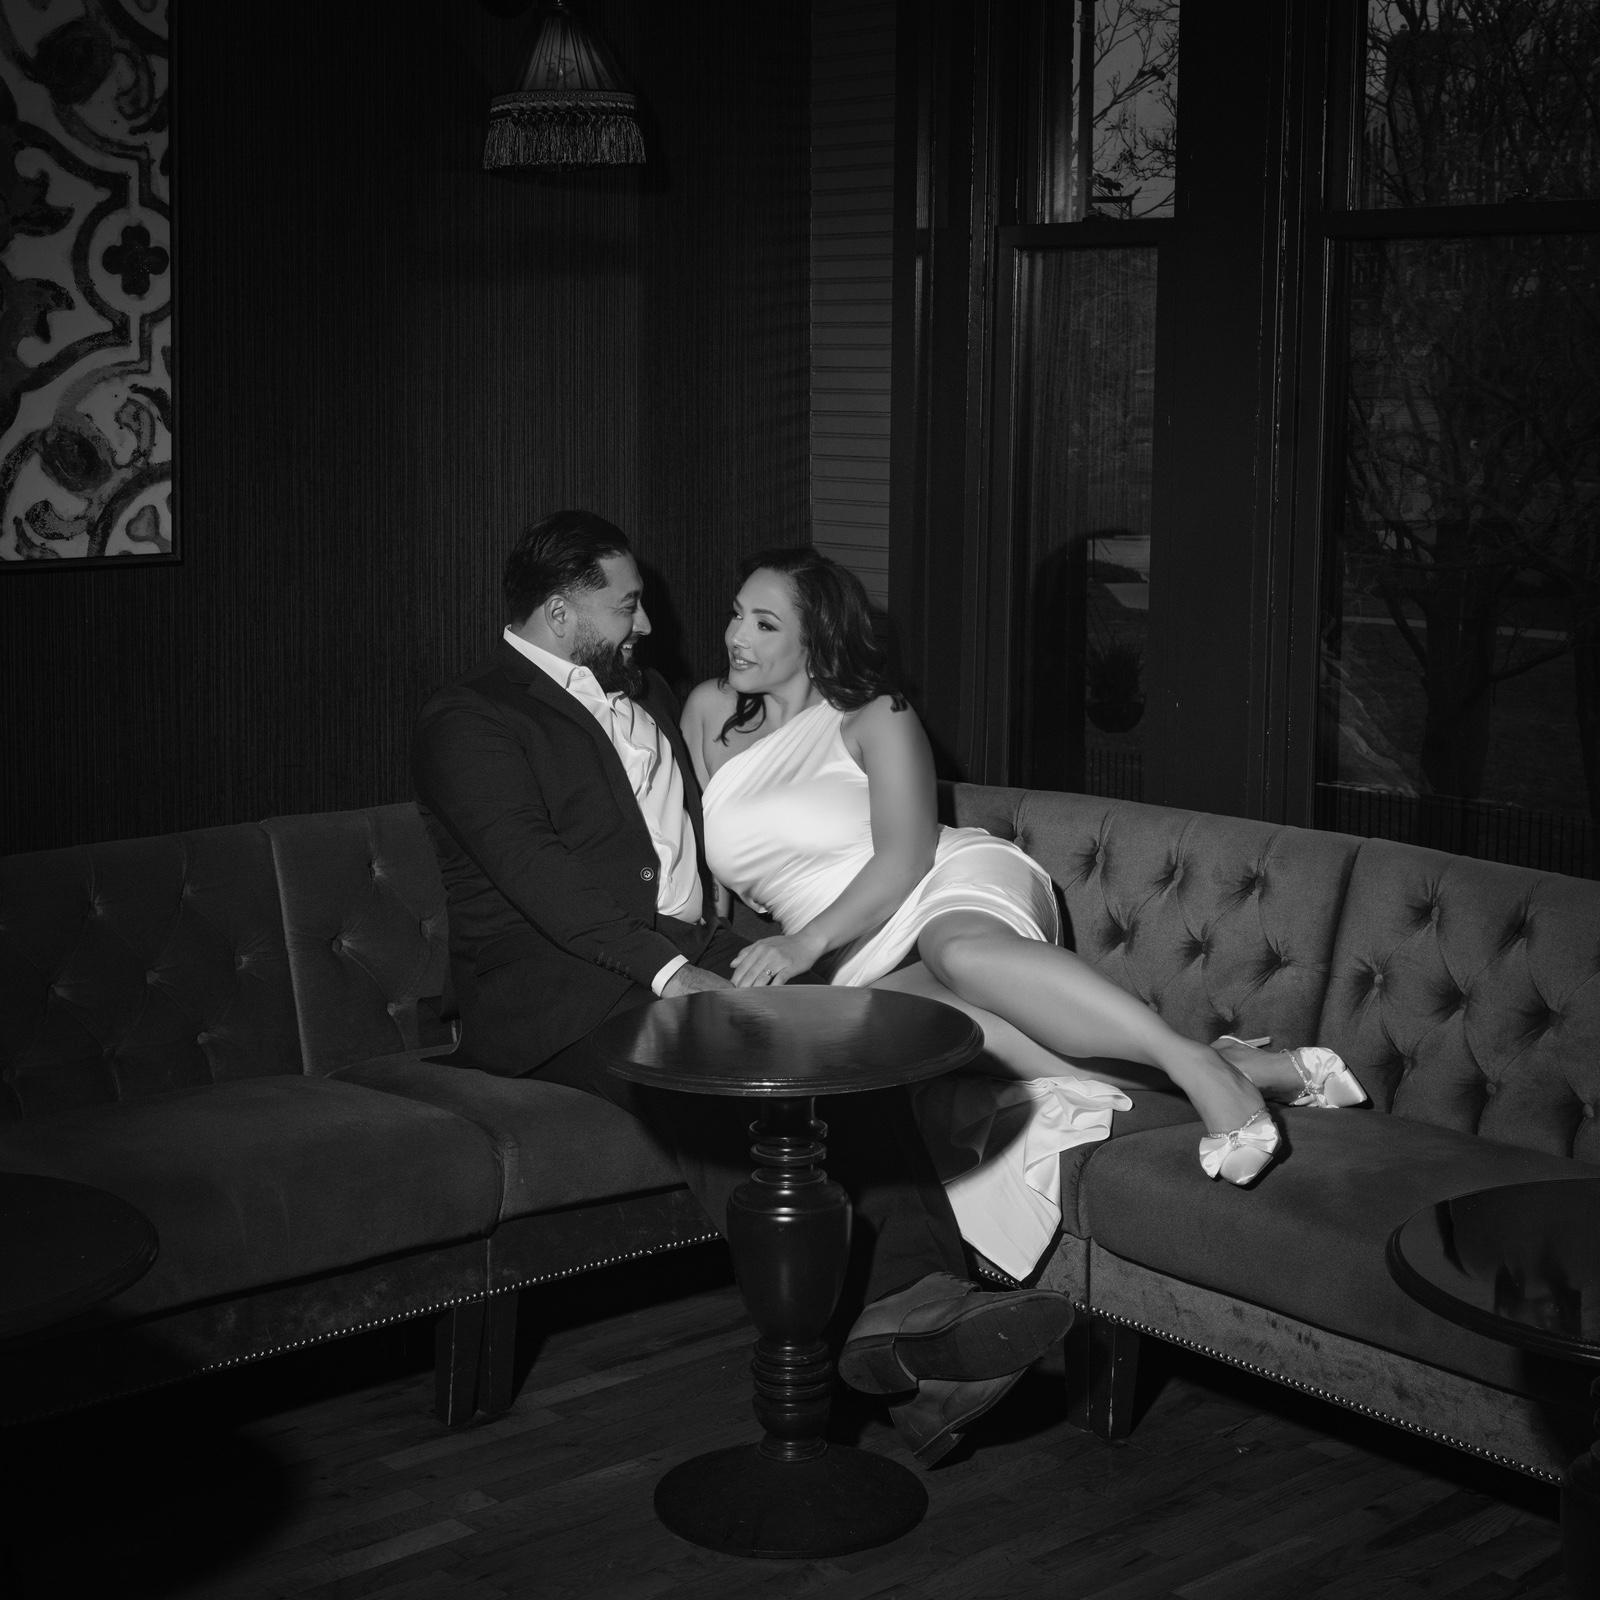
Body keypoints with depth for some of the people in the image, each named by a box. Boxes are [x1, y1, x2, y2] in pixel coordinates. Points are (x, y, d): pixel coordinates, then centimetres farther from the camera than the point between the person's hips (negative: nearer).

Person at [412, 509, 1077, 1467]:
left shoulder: (651, 699, 25)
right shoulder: (471, 723, -1)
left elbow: (711, 841, 29)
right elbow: (539, 875, -15)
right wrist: (666, 971, -26)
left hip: (687, 958, 6)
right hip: (554, 988, -6)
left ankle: (915, 1291, -35)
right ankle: (846, 1325, -38)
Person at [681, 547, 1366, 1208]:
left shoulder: (874, 719, 3)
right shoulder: (710, 711, 16)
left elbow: (904, 857, -9)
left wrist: (808, 941, -22)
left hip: (960, 886, -3)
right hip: (867, 970, 3)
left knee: (960, 952, -43)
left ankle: (1203, 1067, -47)